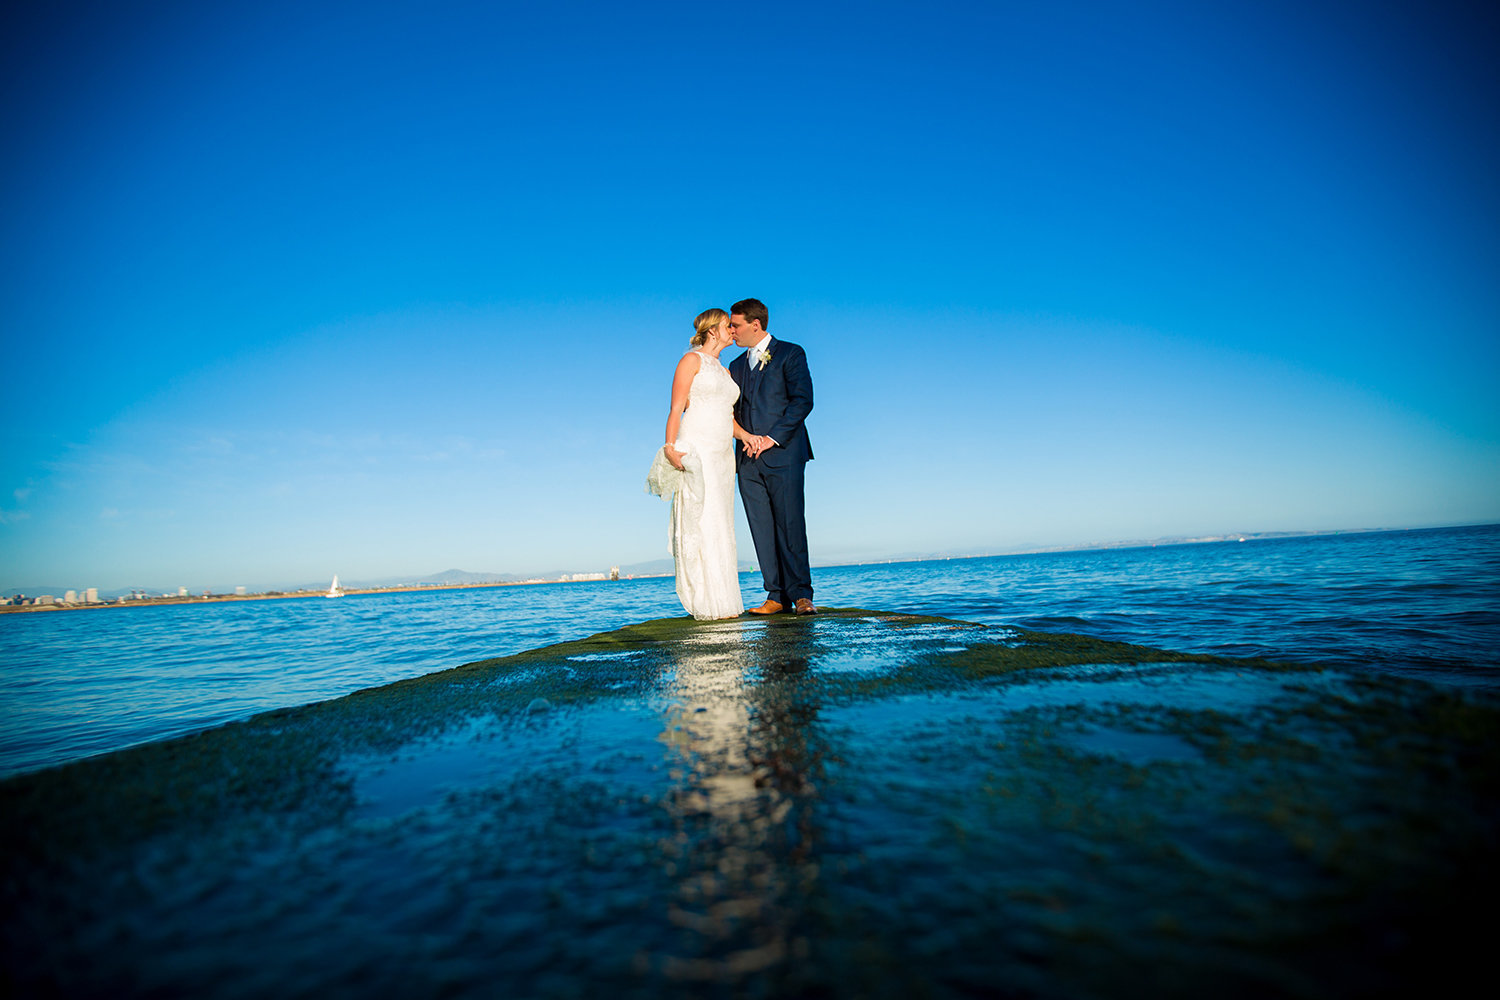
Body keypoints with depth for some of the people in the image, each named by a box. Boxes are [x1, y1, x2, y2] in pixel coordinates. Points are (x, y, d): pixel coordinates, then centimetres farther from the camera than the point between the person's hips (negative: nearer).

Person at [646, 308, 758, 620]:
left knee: (721, 527, 5)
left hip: (722, 454, 8)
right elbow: (677, 408, -7)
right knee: (701, 524, -9)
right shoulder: (692, 360, 1)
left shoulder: (724, 371, 23)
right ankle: (709, 603, -7)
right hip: (696, 451, -8)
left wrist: (744, 434, 1)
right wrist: (670, 448, -19)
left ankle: (723, 600, 8)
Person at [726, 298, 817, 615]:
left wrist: (772, 438, -12)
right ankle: (777, 596, 6)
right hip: (749, 459, 6)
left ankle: (801, 594, -2)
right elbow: (733, 411, 20)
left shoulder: (790, 354, 4)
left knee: (790, 526, -8)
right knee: (763, 530, 2)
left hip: (783, 454, -5)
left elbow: (802, 400, -6)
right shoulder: (736, 366, 23)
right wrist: (745, 436, -2)